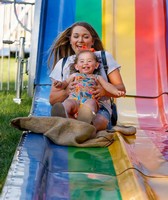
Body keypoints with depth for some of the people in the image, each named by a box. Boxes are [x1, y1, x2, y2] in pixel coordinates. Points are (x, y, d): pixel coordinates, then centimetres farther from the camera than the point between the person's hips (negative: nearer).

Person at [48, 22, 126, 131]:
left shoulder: (104, 57, 13)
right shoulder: (62, 63, 17)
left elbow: (121, 89, 9)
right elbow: (52, 99, 14)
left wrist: (104, 91, -14)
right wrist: (66, 91, -10)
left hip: (99, 109, -1)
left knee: (100, 120, -41)